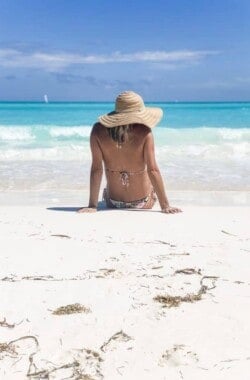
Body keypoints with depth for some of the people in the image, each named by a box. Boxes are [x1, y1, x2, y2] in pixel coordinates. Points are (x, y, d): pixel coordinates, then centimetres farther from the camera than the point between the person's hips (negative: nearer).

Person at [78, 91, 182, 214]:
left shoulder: (98, 131, -15)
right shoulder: (144, 132, -20)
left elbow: (96, 169, -16)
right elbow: (152, 170, -21)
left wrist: (92, 205, -12)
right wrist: (165, 206, -16)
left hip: (113, 203, 2)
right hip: (143, 203, -2)